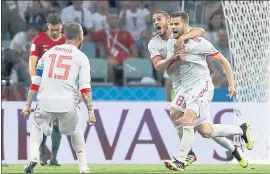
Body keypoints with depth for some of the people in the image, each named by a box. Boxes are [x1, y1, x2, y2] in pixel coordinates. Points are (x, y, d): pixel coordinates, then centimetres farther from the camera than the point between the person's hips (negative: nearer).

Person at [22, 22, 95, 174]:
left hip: (45, 102, 2)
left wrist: (28, 105, 16)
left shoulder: (49, 53, 15)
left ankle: (33, 157, 1)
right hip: (68, 104, -2)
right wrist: (91, 111, -6)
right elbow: (85, 87, -5)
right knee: (76, 133, 22)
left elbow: (36, 81, 13)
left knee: (37, 127, 25)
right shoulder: (81, 57, 4)